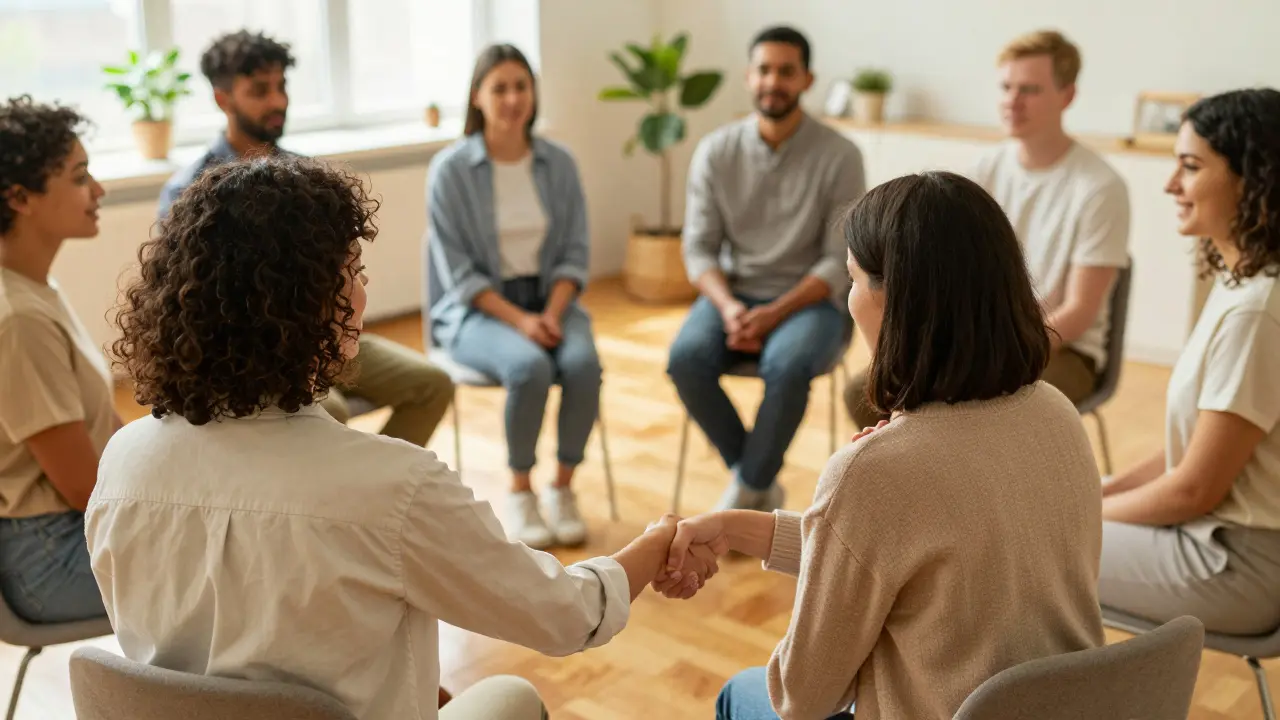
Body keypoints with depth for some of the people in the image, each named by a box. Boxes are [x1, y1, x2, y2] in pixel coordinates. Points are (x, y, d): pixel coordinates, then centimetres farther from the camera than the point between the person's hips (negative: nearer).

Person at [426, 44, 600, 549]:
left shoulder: (559, 163, 3)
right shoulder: (450, 169, -8)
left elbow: (575, 254, 4)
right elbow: (458, 270, -9)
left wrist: (552, 313, -13)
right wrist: (518, 320, -19)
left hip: (549, 299, 3)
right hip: (477, 308, -3)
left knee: (583, 363, -29)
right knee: (530, 367, -33)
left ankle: (562, 488, -8)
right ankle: (520, 492, -11)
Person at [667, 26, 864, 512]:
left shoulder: (839, 156, -7)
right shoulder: (715, 152, 1)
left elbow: (840, 261, -9)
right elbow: (699, 248, 0)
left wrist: (774, 313, -22)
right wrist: (729, 307, -20)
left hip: (811, 300, -2)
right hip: (733, 294, 3)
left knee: (787, 366, -36)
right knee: (686, 358, -28)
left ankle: (747, 489, -13)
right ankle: (760, 483, -8)